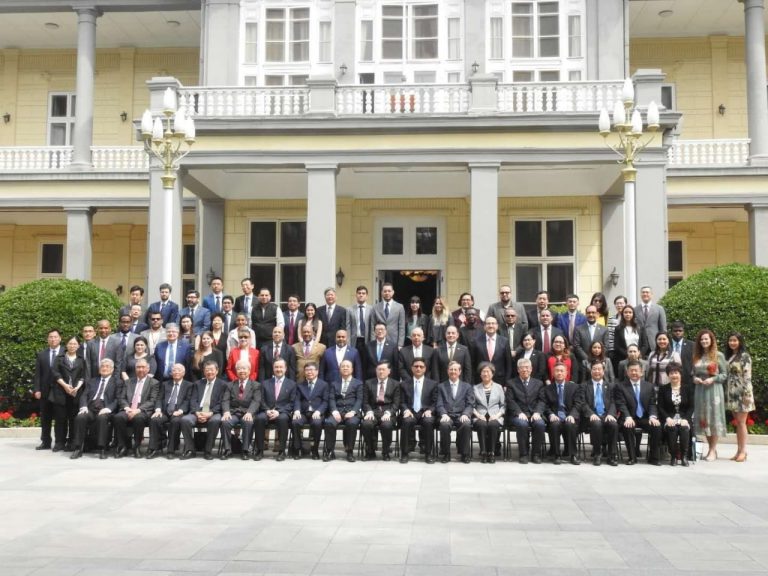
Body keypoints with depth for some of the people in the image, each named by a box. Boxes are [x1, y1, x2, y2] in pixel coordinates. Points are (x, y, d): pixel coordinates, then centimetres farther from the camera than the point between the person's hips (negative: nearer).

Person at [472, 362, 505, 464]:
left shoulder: (498, 387, 18)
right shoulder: (475, 388, 17)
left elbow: (503, 405, 12)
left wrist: (498, 414, -5)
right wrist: (477, 414, -8)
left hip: (495, 417, 0)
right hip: (480, 417, 0)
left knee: (493, 424, -36)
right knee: (482, 425, -35)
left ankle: (491, 452, -28)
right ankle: (483, 452, -29)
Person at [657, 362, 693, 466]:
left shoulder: (687, 389, 11)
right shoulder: (663, 389, 10)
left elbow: (691, 407, 5)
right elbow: (660, 407, 3)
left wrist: (686, 419, -12)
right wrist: (668, 418, -15)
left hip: (683, 419, 1)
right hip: (669, 419, 0)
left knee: (684, 428, -33)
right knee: (672, 428, -33)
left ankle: (684, 456, -21)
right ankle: (673, 456, -21)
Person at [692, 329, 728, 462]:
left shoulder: (718, 355, -2)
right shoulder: (697, 356, 11)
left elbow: (724, 374, -1)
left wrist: (713, 379, -16)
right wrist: (694, 378, -3)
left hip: (714, 390, -5)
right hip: (700, 390, 5)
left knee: (714, 418, -2)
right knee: (703, 419, 6)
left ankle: (713, 450, 4)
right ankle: (711, 448, 17)